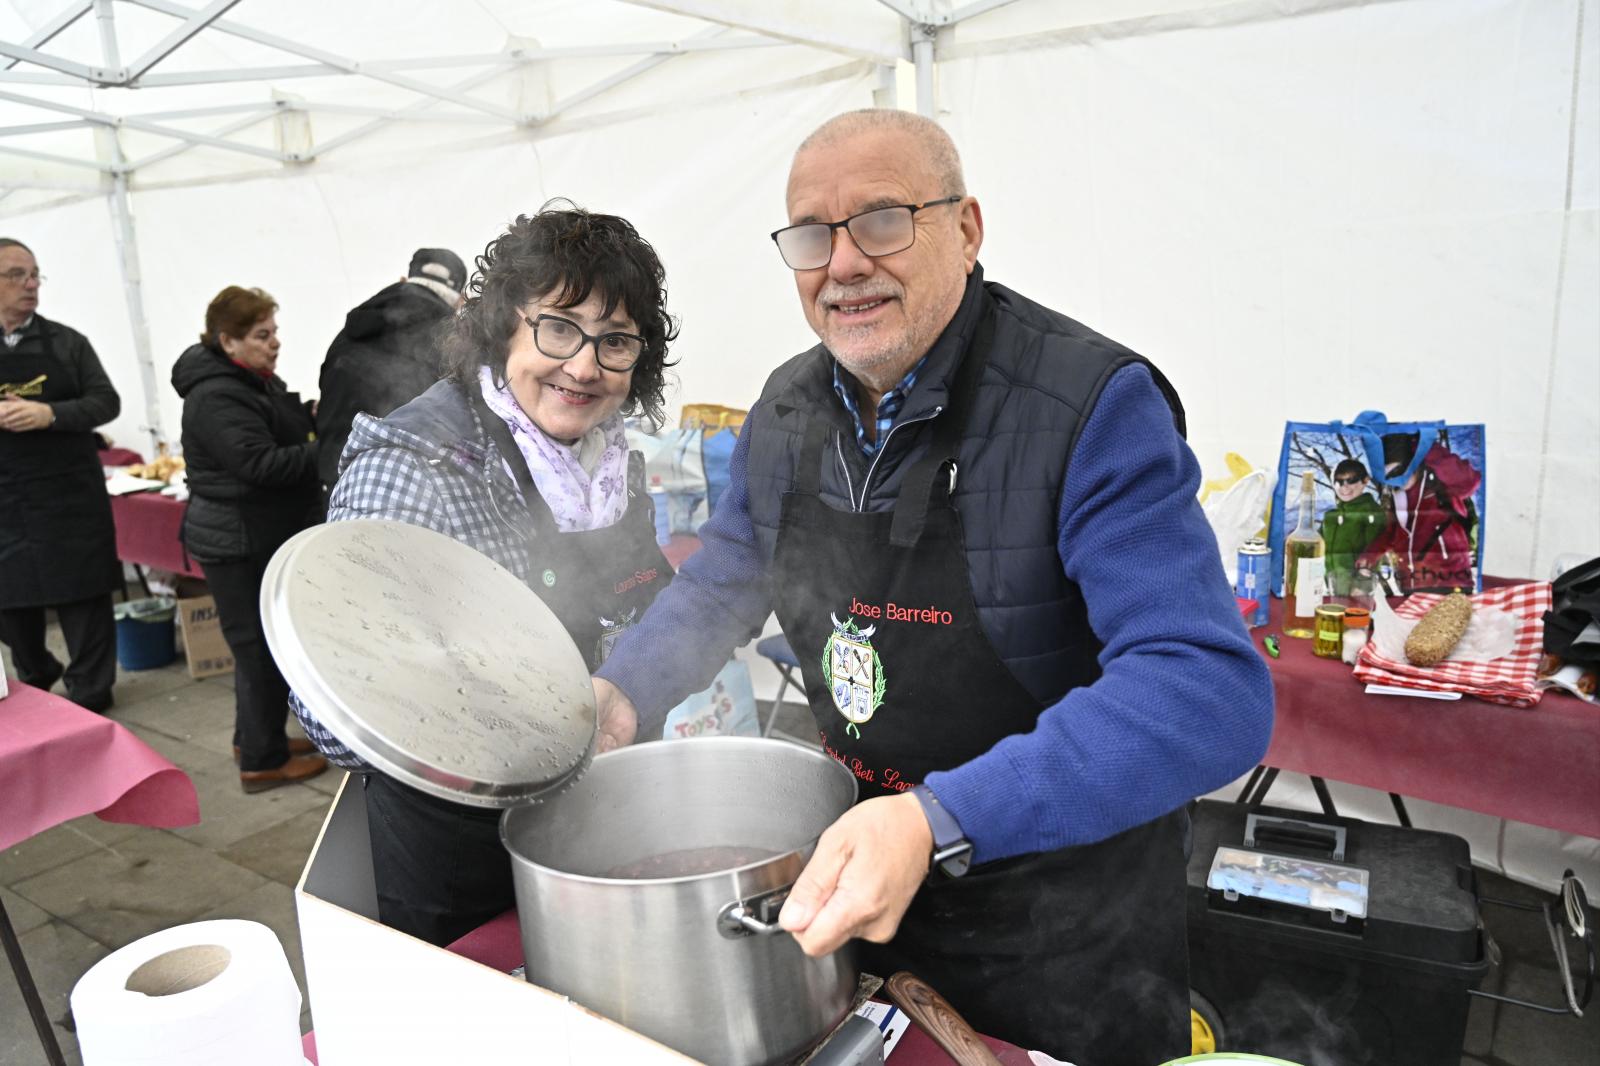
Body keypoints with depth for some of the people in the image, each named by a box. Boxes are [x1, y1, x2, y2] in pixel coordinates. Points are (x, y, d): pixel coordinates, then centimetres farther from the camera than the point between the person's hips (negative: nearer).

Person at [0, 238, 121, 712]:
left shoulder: (67, 342, 3)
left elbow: (107, 402, -1)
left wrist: (49, 413, -18)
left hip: (71, 496, -1)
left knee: (82, 594, 5)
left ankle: (90, 692, 18)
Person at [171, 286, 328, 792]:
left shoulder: (256, 381, 12)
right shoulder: (217, 397, -19)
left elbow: (285, 439, 19)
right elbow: (261, 463, -28)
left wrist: (317, 424, -1)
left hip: (264, 537, 10)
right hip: (239, 544, -10)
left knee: (263, 643, 18)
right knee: (262, 647, -2)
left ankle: (255, 737, 32)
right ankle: (262, 761, 9)